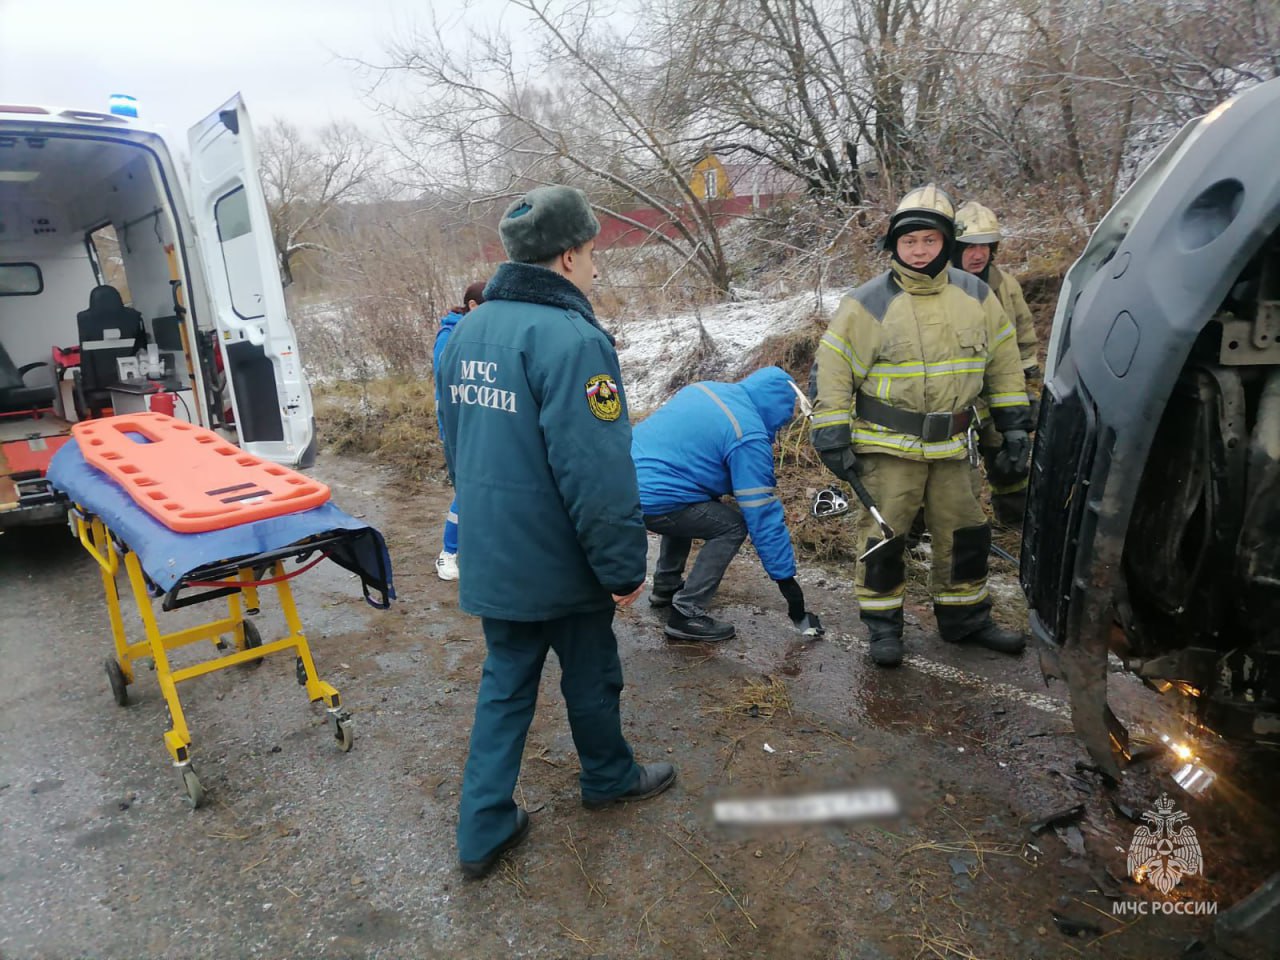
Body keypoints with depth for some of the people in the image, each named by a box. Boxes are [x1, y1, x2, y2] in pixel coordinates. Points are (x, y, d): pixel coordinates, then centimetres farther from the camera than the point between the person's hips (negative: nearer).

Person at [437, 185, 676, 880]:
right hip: (560, 562, -7)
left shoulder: (468, 332, 5)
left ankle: (483, 829, 24)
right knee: (591, 678, 18)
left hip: (490, 558, 7)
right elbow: (597, 473, -26)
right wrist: (624, 566, -16)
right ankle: (608, 777, 42)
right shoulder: (571, 339, -23)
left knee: (504, 683, 19)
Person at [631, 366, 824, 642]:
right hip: (649, 501, -9)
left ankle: (666, 586, 39)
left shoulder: (708, 389, 12)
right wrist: (786, 578, -1)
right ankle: (686, 615, 5)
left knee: (692, 508, 31)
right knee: (733, 526, 3)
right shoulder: (749, 438, -11)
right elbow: (763, 516, -9)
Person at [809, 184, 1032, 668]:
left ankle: (965, 617, 32)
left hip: (949, 445, 5)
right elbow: (834, 370, -9)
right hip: (887, 446, -4)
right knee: (883, 537, 0)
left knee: (966, 533, 13)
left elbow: (1003, 362, 13)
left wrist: (1014, 424, 10)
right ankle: (883, 626, 17)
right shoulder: (869, 303, -9)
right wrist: (834, 438, -13)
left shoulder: (975, 295, 4)